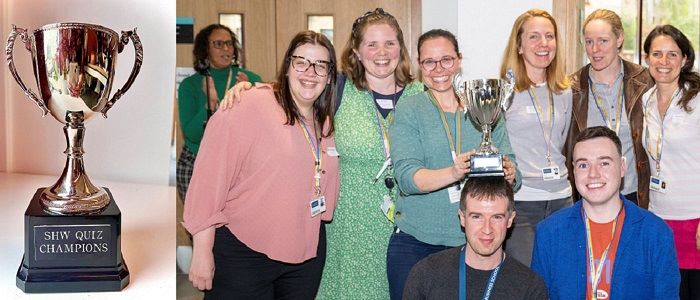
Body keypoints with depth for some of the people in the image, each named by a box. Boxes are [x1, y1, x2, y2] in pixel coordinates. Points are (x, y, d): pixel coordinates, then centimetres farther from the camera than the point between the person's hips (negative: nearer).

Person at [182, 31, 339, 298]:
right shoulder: (250, 106, -13)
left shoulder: (325, 124, 10)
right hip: (243, 255, -6)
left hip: (307, 256, 7)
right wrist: (202, 251, -15)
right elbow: (210, 176, -16)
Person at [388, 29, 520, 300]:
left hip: (475, 243, 2)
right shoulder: (408, 111, -1)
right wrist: (454, 173, -30)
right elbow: (406, 177, -13)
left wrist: (509, 175, -20)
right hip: (415, 244, -2)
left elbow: (512, 172, 4)